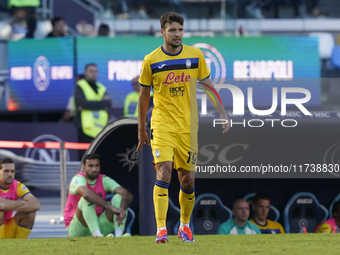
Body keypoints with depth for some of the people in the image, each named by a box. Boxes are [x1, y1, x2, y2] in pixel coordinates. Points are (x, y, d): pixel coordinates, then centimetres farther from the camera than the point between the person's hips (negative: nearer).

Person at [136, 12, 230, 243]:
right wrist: (141, 130, 11)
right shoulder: (151, 60, -3)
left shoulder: (195, 55, 2)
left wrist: (222, 113, 4)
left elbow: (208, 85, 11)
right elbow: (144, 95, 7)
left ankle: (185, 226, 25)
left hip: (187, 128, 2)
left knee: (187, 180, 6)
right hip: (162, 126, -2)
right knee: (163, 173, -17)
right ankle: (161, 229, -18)